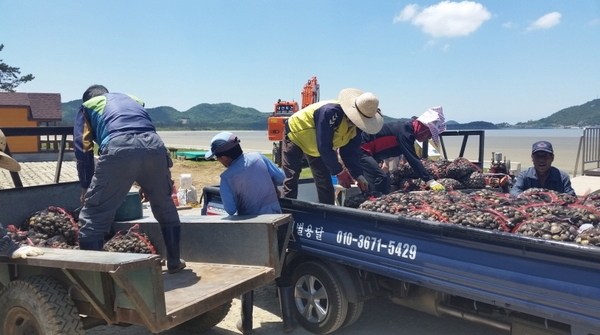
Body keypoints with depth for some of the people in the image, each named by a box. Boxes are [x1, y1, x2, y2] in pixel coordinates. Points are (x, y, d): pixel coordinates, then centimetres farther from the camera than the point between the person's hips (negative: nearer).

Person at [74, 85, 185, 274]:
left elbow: (83, 149, 18)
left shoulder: (87, 107, 29)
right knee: (165, 207, 23)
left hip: (118, 148, -4)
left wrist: (86, 186, 26)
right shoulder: (133, 99, 40)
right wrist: (148, 184, 46)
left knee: (93, 217, 9)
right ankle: (174, 262, 33)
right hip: (153, 145, 4)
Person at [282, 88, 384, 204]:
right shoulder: (330, 112, -40)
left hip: (315, 147, 7)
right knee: (291, 179, -11)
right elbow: (324, 146, -37)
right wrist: (339, 171, -30)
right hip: (295, 134, -7)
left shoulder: (356, 125, -15)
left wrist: (358, 175, -20)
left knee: (325, 184, 5)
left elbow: (351, 151, -9)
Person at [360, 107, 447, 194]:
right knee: (381, 178, -21)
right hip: (361, 148, -11)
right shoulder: (404, 131, -25)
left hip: (369, 153, 11)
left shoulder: (407, 128, 5)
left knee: (385, 181, 11)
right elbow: (413, 160, -29)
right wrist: (430, 181, -30)